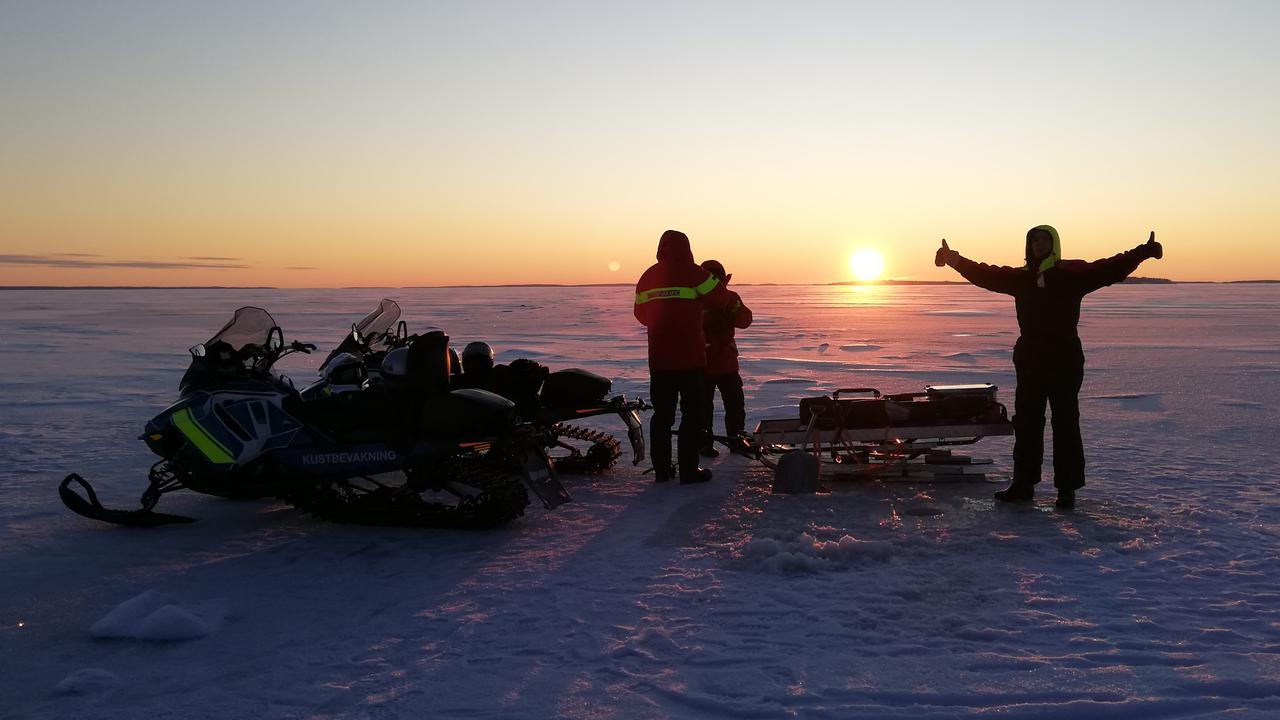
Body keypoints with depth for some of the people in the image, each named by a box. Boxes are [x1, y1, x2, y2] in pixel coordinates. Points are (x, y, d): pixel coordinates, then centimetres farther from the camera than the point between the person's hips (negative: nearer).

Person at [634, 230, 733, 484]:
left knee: (662, 412, 12)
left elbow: (641, 314, 17)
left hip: (658, 357, 5)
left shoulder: (647, 277, 9)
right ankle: (688, 469, 1)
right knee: (693, 412, 3)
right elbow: (720, 298, -1)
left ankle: (661, 469, 14)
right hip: (689, 356, -5)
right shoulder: (691, 272, -7)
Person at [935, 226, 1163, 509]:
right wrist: (955, 260, 5)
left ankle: (1067, 488, 6)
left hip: (1065, 360, -4)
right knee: (1026, 422, 10)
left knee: (1066, 424, -1)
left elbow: (1111, 268, -11)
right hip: (1029, 359, 5)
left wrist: (1143, 252, -23)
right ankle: (1023, 484, 20)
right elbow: (984, 274, 12)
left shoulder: (1074, 273, -1)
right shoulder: (1021, 277, 10)